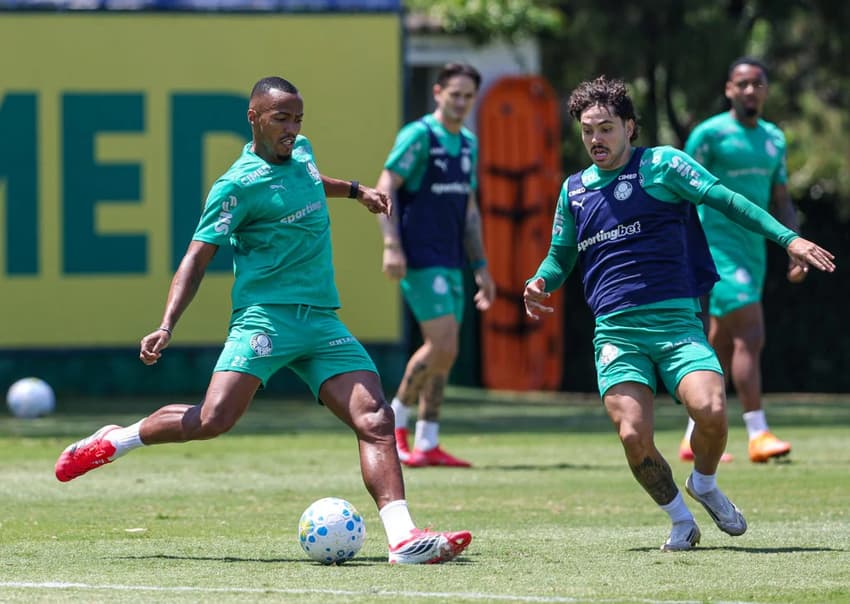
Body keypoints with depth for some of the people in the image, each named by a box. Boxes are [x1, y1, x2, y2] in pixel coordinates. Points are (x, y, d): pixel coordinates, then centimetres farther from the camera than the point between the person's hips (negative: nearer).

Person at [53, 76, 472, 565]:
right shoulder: (240, 184, -8)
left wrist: (355, 190, 39)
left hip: (323, 321, 7)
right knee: (214, 419, -22)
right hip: (266, 317, -7)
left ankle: (403, 536, -20)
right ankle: (112, 442, 3)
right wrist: (167, 327, -19)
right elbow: (198, 258, -9)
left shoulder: (301, 152, 14)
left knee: (375, 420, -11)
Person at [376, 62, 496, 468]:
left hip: (450, 263, 8)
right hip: (420, 261, -8)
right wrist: (391, 245, -23)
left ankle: (427, 445, 8)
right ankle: (396, 420, 1)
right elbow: (383, 188, -13)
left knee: (442, 351, 5)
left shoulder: (468, 145, 15)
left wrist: (480, 267, 19)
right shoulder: (419, 135, -8)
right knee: (442, 344, -16)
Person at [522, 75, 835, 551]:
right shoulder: (574, 189, 18)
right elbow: (561, 256, 30)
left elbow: (726, 200, -2)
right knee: (634, 436, -17)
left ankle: (704, 484, 9)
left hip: (676, 321, -3)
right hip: (616, 330, 3)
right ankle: (680, 519, 9)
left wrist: (788, 238, -12)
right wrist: (540, 284, 8)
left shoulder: (662, 164, 4)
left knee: (711, 410, -25)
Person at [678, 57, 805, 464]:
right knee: (751, 337, -17)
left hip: (754, 251, 7)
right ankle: (757, 434, -18)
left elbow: (781, 202, 19)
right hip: (719, 248, -7)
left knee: (722, 347, 9)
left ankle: (694, 439, 15)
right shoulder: (709, 134, -7)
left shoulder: (774, 139, 14)